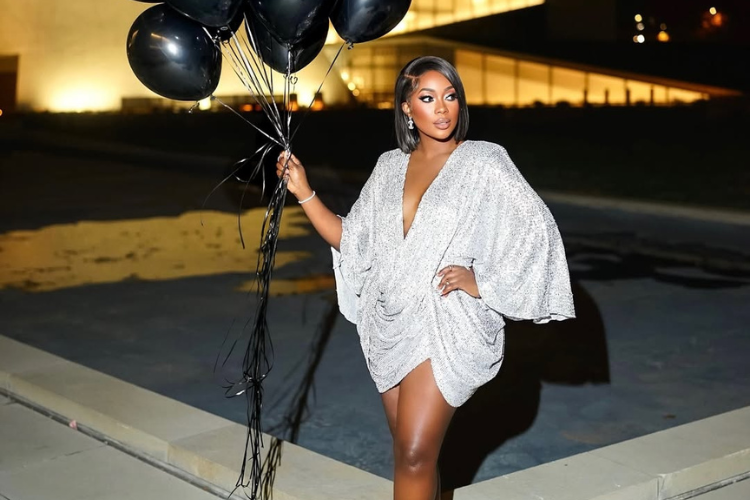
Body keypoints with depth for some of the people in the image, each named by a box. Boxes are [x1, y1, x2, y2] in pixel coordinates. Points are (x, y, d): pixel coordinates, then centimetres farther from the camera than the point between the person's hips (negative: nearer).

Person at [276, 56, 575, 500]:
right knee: (410, 454, 11)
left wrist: (483, 283, -12)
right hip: (391, 326, 5)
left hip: (446, 326, -5)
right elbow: (353, 242, 12)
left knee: (415, 456, -11)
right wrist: (304, 193, 4)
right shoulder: (390, 166, 10)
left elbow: (538, 229, -6)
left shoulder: (484, 161, -5)